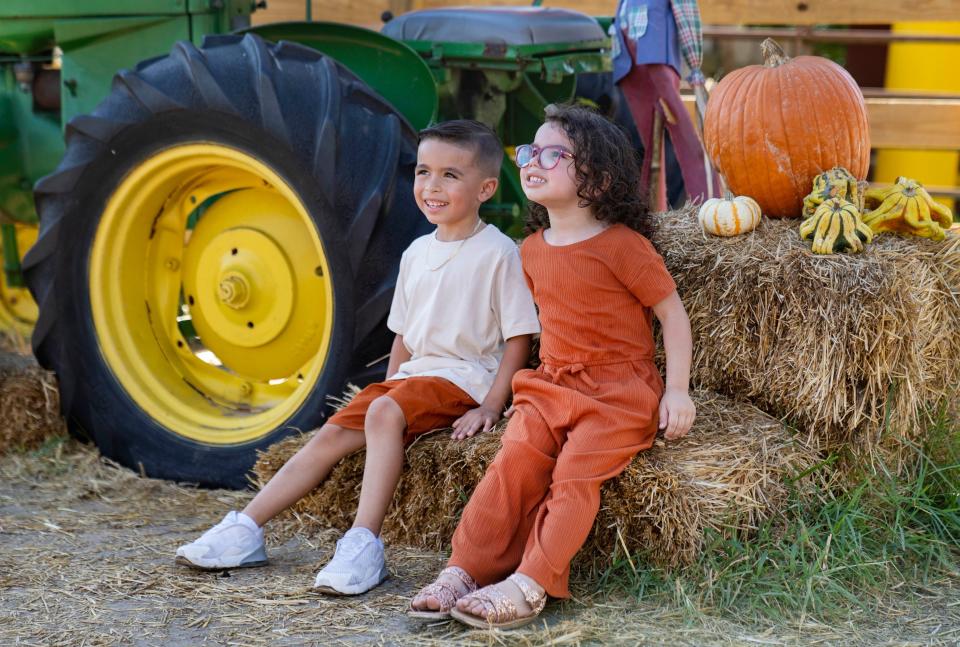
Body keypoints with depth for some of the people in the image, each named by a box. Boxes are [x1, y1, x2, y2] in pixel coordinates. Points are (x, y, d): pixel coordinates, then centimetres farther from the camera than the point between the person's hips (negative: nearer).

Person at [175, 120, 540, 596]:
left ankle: (364, 544, -35)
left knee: (385, 414, -32)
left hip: (463, 380, -7)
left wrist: (491, 406, -17)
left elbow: (519, 337, -10)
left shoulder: (498, 253, -8)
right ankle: (245, 531, -3)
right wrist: (388, 386, 10)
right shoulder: (417, 253, 13)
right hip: (412, 377, 7)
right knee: (333, 433, -6)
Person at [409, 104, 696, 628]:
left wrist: (676, 390, -12)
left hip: (621, 392, -5)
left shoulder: (621, 245, -10)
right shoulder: (532, 250, 10)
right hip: (552, 386, 5)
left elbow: (673, 315, -6)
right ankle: (462, 571, -21)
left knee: (575, 473, -25)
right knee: (515, 461, -17)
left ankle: (529, 585, -27)